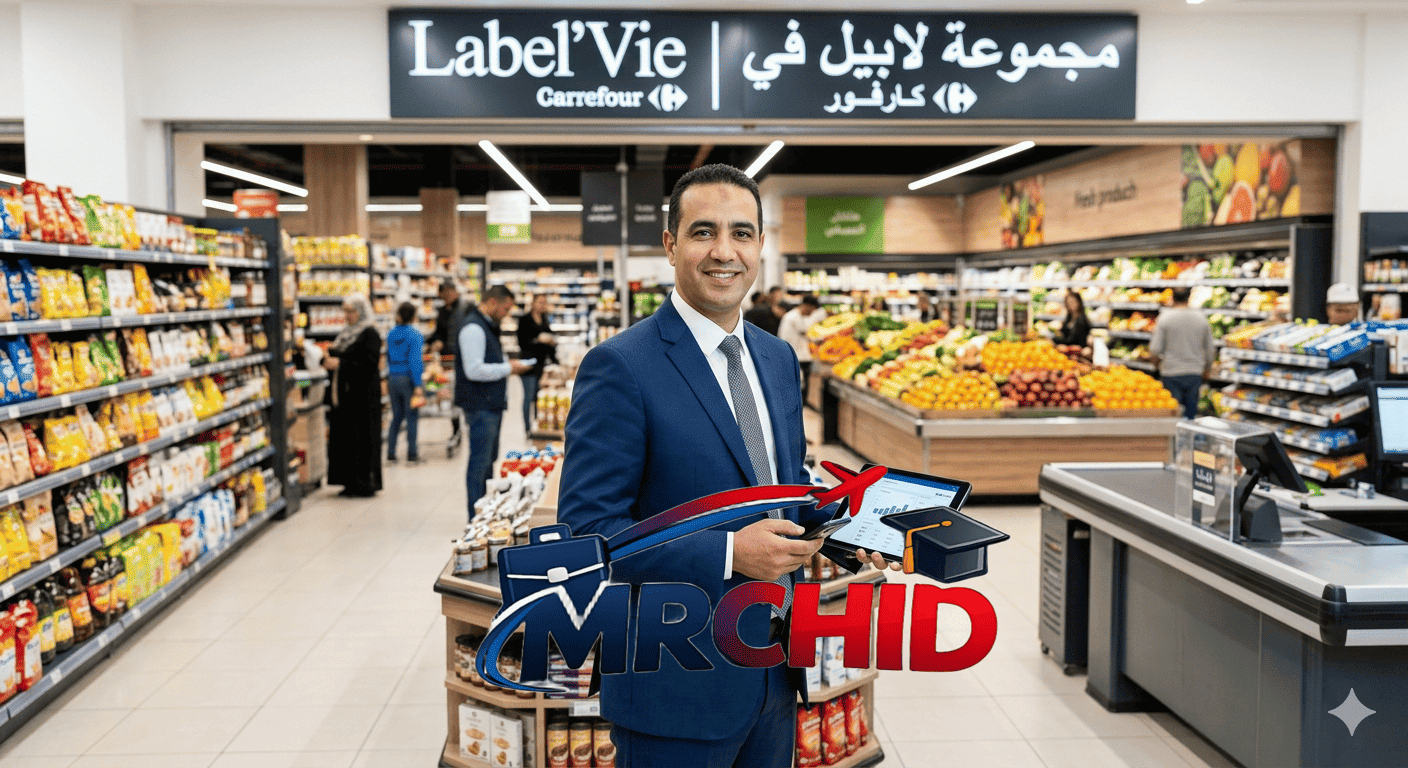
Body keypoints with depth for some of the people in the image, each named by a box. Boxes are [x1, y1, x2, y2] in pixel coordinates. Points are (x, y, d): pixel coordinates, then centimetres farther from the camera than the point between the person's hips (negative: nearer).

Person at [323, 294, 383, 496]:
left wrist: (340, 363, -20)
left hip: (363, 394, -8)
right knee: (344, 437, 7)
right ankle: (351, 482, 13)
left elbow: (370, 364, -19)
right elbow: (337, 357, 25)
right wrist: (329, 359, 2)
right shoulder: (345, 333, 17)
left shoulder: (370, 334, -9)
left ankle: (365, 482, 2)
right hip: (344, 394, 8)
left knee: (362, 438, -6)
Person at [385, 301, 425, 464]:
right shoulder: (414, 335, -11)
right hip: (409, 378, -5)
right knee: (412, 416, 2)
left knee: (396, 416, 14)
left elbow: (388, 359, 15)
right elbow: (415, 360, -17)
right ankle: (412, 454, 4)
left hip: (393, 378, 5)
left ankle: (390, 452, 13)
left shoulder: (390, 334, 8)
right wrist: (418, 385, -18)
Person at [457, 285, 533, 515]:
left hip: (492, 404, 11)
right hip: (480, 406, -11)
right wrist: (508, 368, -16)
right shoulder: (474, 328, -17)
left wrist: (509, 365, 8)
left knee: (488, 460, 15)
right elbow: (474, 371, -25)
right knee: (480, 462, -6)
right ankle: (476, 519, 0)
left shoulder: (489, 326, 17)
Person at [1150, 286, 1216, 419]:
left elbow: (1155, 349, -7)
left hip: (1171, 374, -3)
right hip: (1195, 373, 3)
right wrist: (1206, 367, 28)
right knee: (1191, 411, 8)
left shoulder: (1165, 317, -7)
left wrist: (1156, 363, 14)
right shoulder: (1201, 318, 4)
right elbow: (1210, 349, 11)